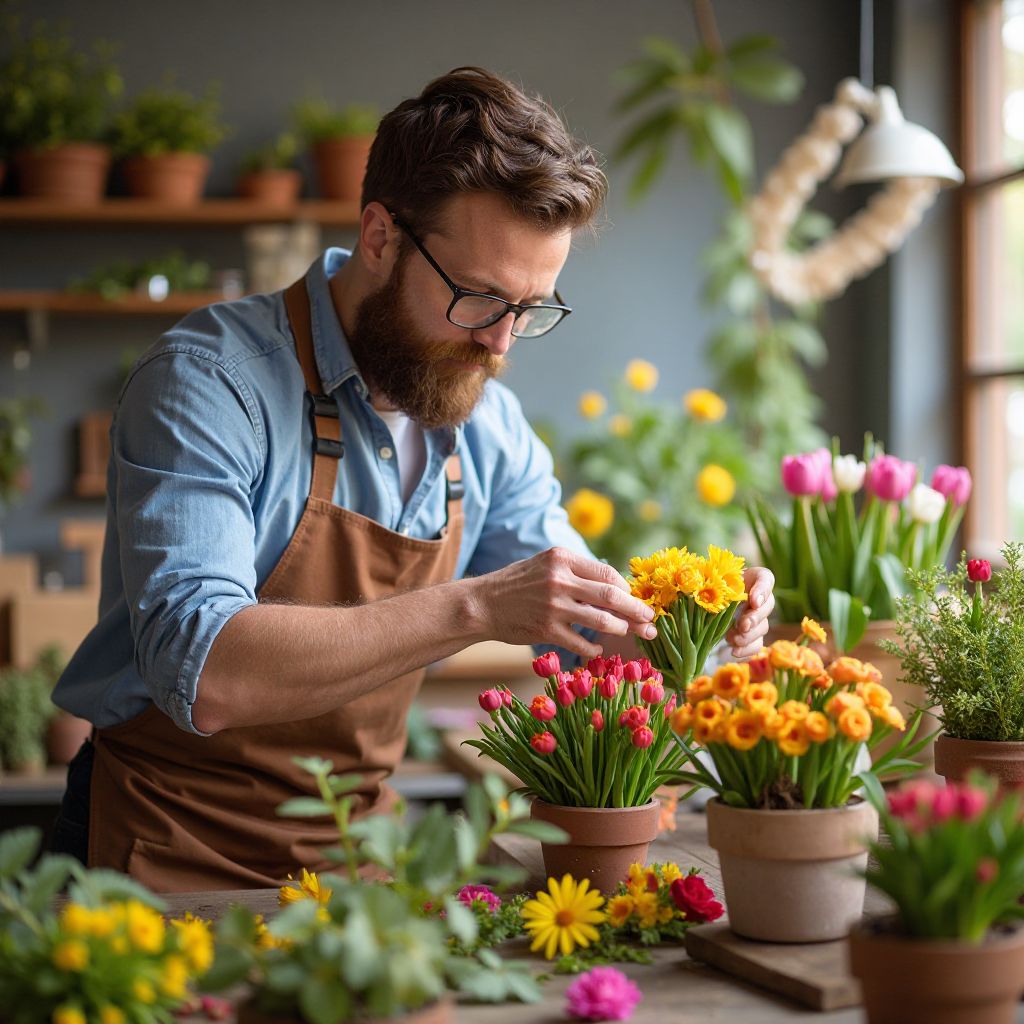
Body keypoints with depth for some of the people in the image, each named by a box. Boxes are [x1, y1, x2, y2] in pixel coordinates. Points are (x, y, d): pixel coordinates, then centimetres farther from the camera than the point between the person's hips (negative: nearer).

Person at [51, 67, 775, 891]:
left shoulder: (487, 424, 4)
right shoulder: (208, 381, -17)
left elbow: (587, 632, 13)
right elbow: (200, 673, -29)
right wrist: (473, 607, -34)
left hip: (357, 846, 6)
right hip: (174, 860, -6)